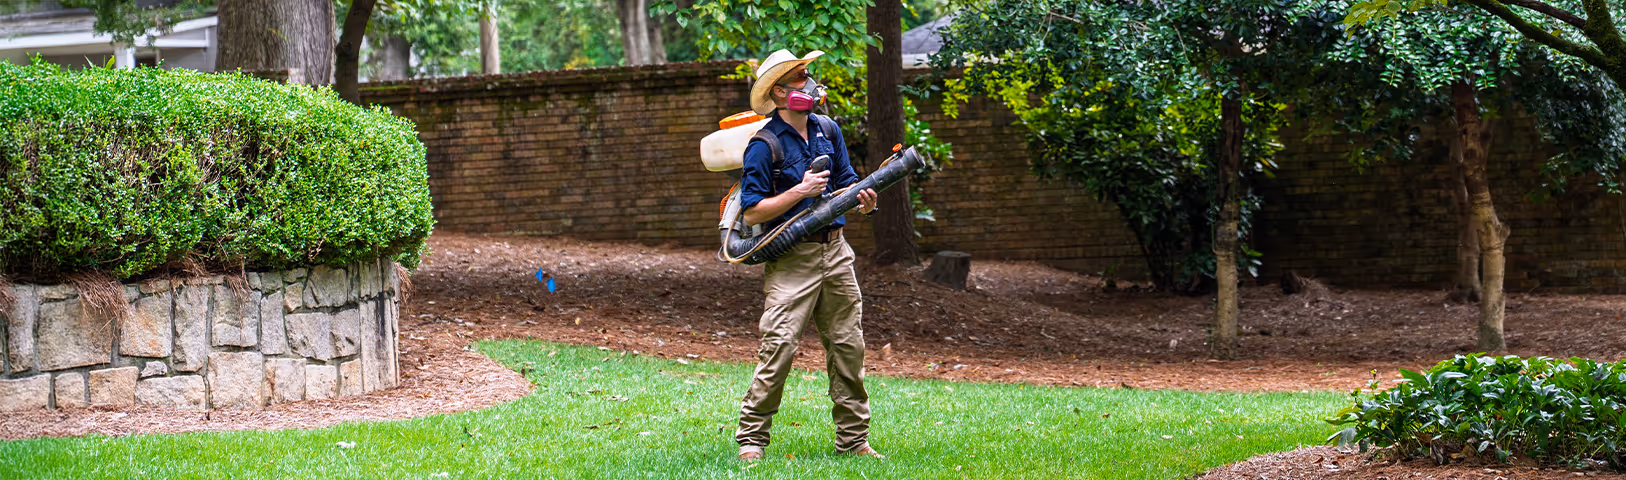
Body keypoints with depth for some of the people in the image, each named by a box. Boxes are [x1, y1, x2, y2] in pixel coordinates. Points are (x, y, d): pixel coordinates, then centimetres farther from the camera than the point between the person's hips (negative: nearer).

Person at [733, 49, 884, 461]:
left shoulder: (828, 131, 11)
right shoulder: (765, 145, -10)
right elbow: (752, 212, -13)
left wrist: (862, 202, -4)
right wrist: (801, 191, -19)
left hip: (834, 250, 6)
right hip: (791, 258, -6)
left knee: (848, 346, 8)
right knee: (778, 346, -13)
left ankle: (853, 438, 16)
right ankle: (751, 438, -5)